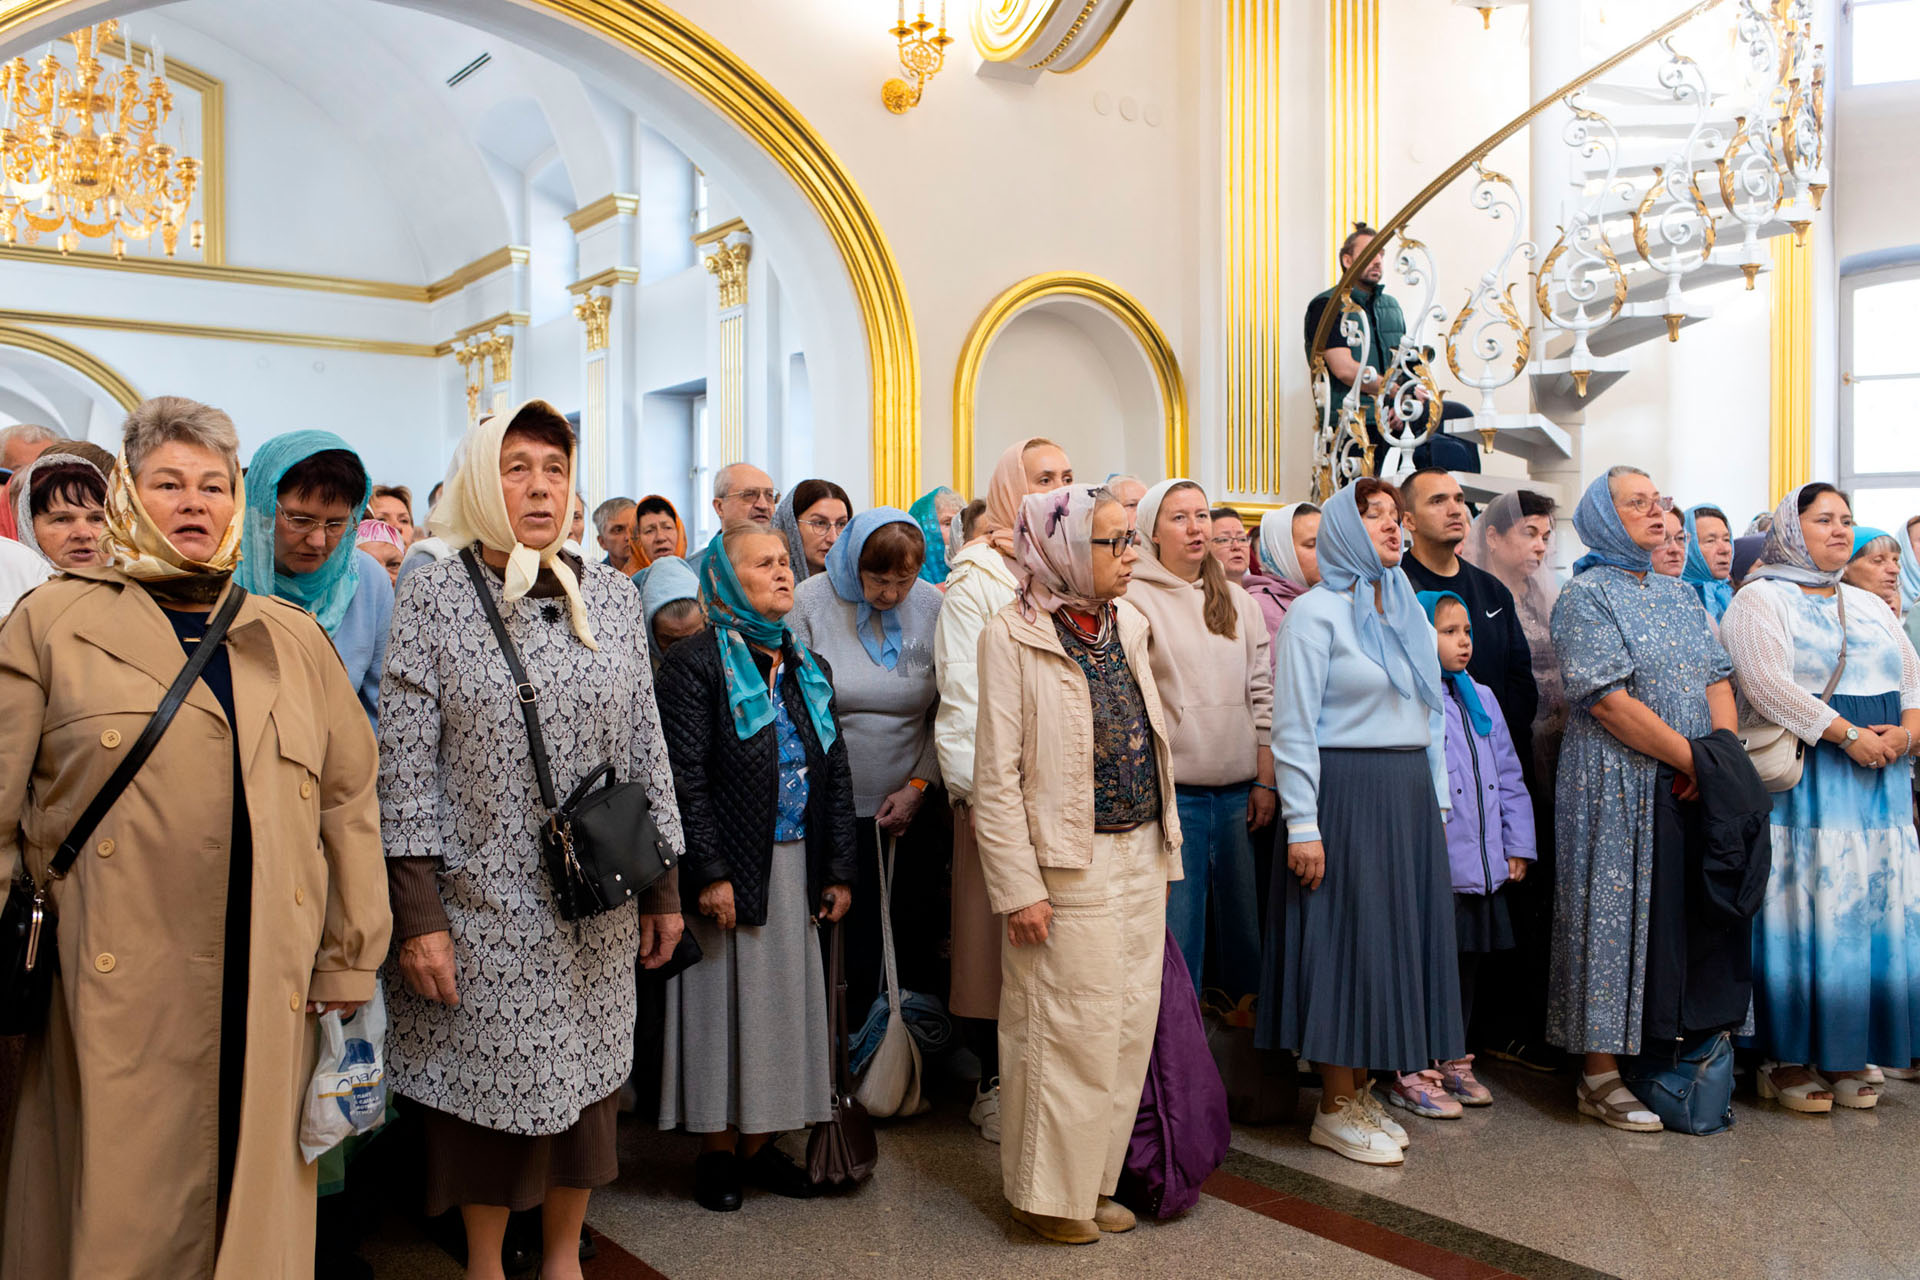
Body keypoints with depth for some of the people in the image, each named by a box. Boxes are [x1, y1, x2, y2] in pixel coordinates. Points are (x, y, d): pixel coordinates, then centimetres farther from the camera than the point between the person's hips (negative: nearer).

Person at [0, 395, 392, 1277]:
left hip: (266, 997, 2)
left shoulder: (295, 641, 12)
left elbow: (348, 805, 10)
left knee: (252, 1203, 9)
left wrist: (348, 972, 6)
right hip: (111, 1000, -2)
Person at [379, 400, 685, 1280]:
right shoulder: (431, 596, -5)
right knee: (491, 1083, 8)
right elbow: (404, 765, -8)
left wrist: (664, 886, 8)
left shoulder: (611, 595, 5)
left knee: (584, 1076, 13)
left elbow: (646, 748, 8)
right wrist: (417, 913, -11)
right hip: (483, 899, -3)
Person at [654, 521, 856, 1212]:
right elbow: (686, 778, -14)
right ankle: (718, 1149, 18)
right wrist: (709, 872, -18)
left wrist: (838, 870, 5)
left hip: (797, 868, 6)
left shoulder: (807, 667, 12)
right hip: (731, 868, -6)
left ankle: (760, 1141, 23)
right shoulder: (696, 662, -7)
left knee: (785, 998, 11)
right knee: (726, 999, 4)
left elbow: (837, 774, 11)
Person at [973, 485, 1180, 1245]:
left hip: (1141, 854, 7)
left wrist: (1165, 850, 11)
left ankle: (1094, 1180, 27)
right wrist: (1019, 888, -16)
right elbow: (996, 774, -13)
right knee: (1070, 1030, 1)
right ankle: (1049, 1191, 19)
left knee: (1130, 1025, 11)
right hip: (1071, 862, -7)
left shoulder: (1128, 624, 10)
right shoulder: (1012, 635, -11)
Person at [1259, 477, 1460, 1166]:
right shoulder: (1316, 611, -7)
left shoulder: (1409, 611, 15)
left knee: (1396, 940, 10)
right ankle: (1335, 1108, 10)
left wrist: (1438, 800, 13)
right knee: (1347, 940, -2)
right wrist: (1303, 825, -17)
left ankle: (1362, 1091, 22)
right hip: (1346, 793, -7)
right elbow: (1293, 727, -12)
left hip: (1409, 795, 7)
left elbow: (1430, 715, 19)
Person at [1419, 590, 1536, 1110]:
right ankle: (1412, 1071, 9)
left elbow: (1508, 776, 19)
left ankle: (1454, 1061, 28)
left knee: (1468, 965, 15)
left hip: (1484, 867, 7)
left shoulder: (1481, 699, 15)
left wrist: (1518, 845, 13)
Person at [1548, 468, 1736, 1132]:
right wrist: (1692, 759, -15)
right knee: (1613, 912, -3)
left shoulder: (1678, 594, 16)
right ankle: (1600, 1075, 4)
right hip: (1617, 785, -7)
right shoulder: (1585, 596, -8)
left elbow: (1718, 680, 12)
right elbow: (1607, 700, -17)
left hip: (1692, 783, 7)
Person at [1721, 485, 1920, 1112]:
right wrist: (1848, 735, -18)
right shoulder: (1760, 600, -2)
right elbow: (1769, 685, -15)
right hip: (1800, 783, -6)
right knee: (1803, 908, -6)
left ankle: (1848, 1056, 14)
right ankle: (1788, 1057, 2)